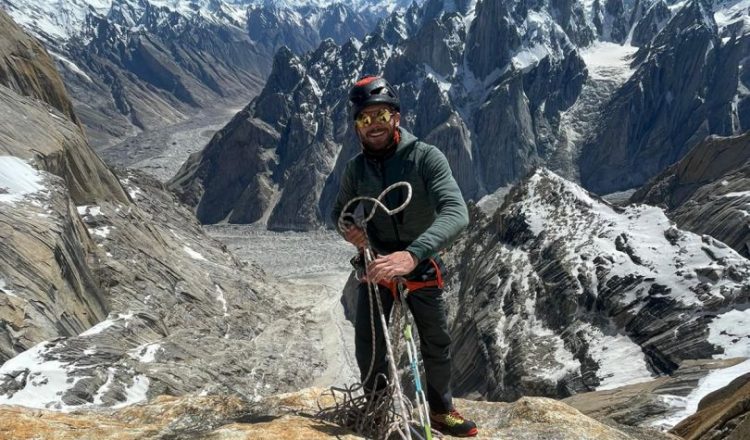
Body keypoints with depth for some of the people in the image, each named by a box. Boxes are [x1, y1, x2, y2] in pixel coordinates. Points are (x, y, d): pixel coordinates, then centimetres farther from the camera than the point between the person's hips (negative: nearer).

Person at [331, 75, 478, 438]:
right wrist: (347, 227, -17)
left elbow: (456, 213, -34)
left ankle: (441, 410, 36)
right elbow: (339, 210, 10)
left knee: (437, 343, 11)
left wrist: (412, 255, -50)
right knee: (369, 349, -3)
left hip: (422, 266, -1)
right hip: (375, 264, 2)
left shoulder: (426, 157, -20)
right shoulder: (356, 167, -8)